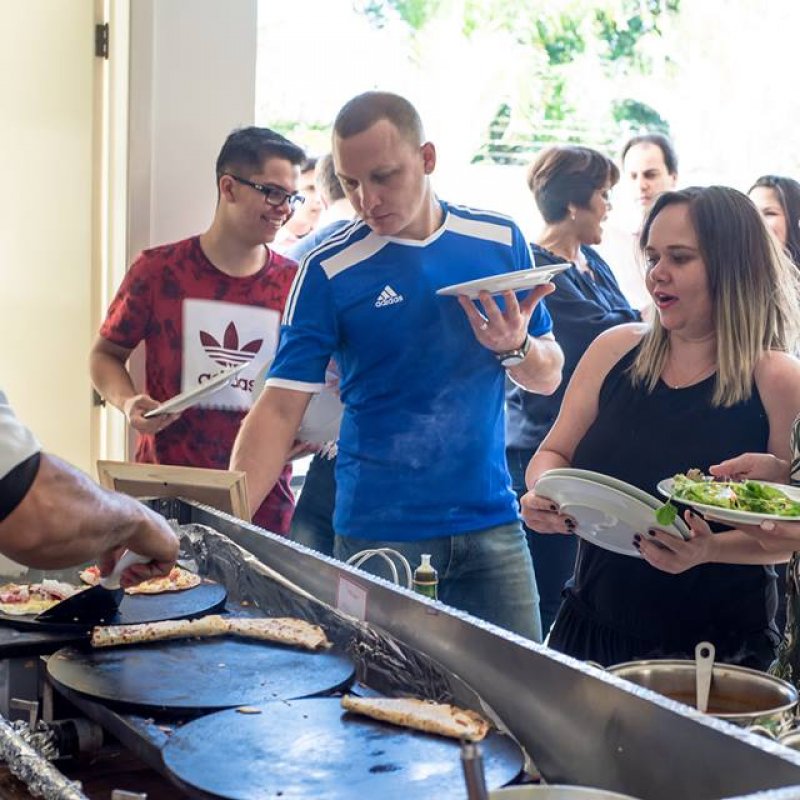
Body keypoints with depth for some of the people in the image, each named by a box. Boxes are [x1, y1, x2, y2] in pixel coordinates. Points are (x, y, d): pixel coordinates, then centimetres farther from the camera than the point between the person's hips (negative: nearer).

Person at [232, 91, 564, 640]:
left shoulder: (500, 241, 3)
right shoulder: (330, 271, -6)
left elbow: (549, 378, 10)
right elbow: (280, 408, -10)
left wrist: (515, 347, -13)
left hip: (492, 522, 3)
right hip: (378, 532, -3)